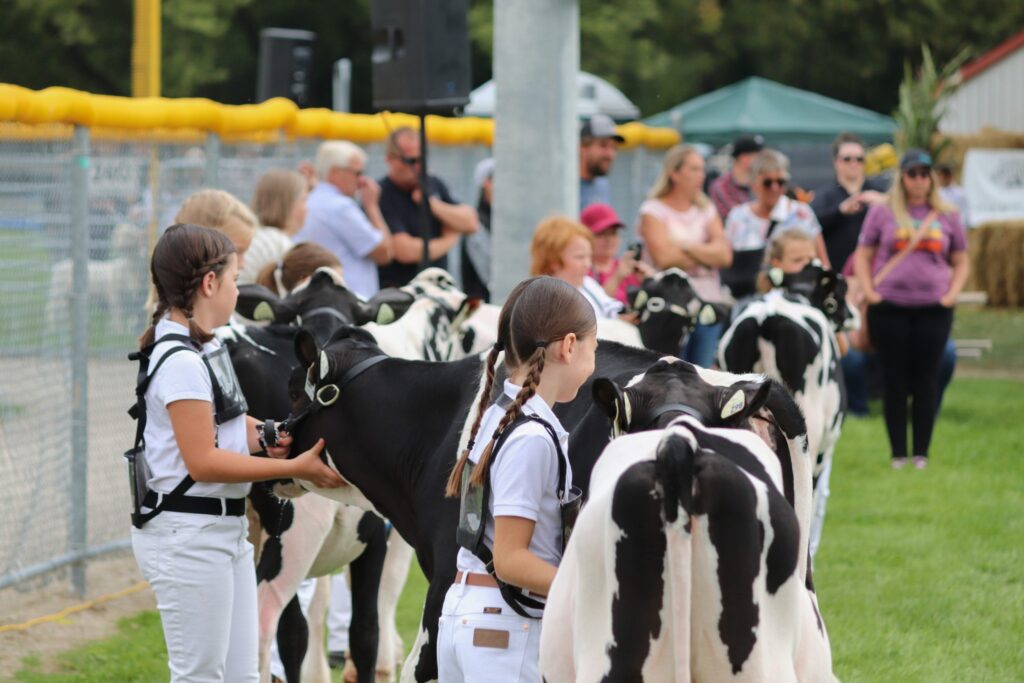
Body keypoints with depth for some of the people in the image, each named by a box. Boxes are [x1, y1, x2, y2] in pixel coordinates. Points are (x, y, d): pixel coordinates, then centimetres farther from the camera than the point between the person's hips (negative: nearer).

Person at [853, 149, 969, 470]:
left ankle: (922, 453, 7)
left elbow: (961, 262, 16)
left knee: (926, 379, 1)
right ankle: (898, 454, 6)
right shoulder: (882, 212, 6)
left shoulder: (948, 216, 10)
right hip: (889, 308, -1)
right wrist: (869, 292, -4)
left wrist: (952, 294, 1)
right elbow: (863, 256, 8)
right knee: (894, 380, 1)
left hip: (933, 309, 1)